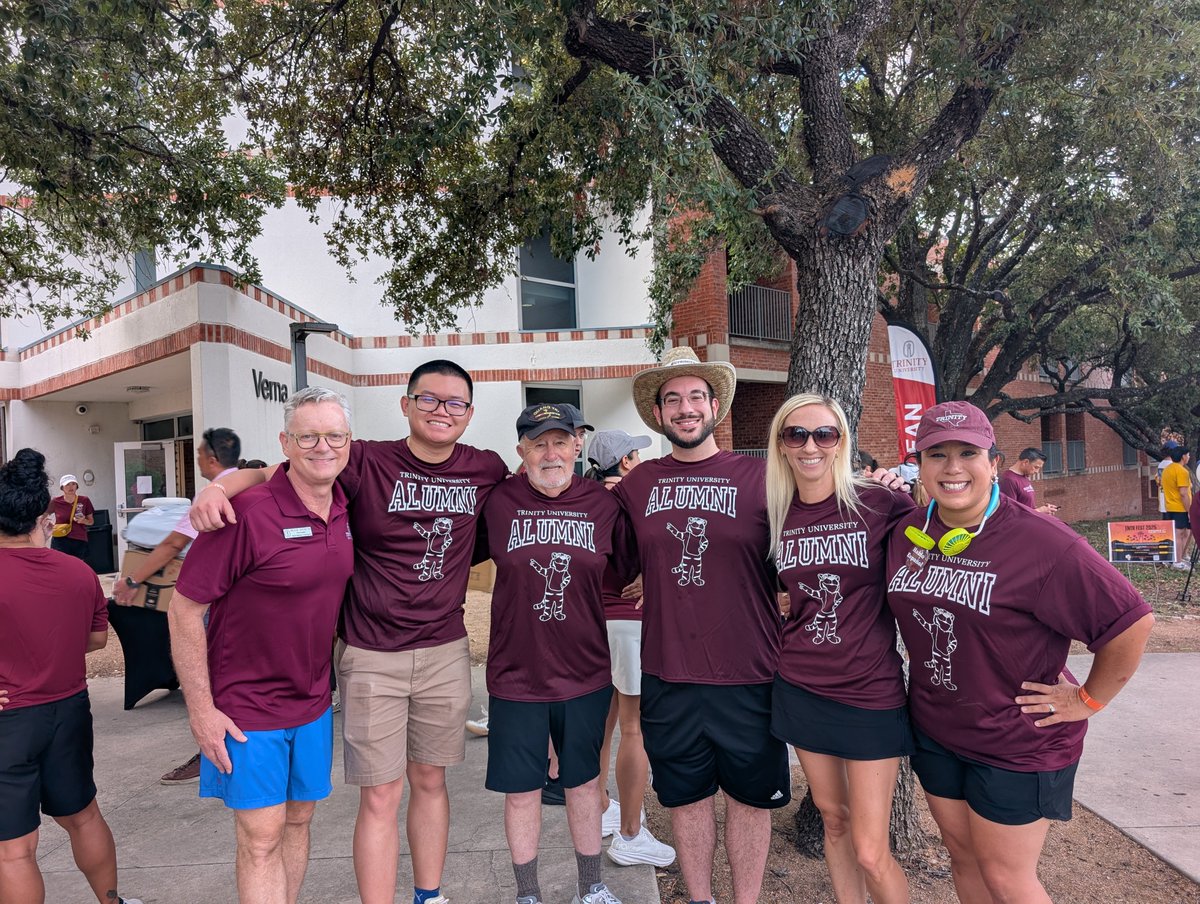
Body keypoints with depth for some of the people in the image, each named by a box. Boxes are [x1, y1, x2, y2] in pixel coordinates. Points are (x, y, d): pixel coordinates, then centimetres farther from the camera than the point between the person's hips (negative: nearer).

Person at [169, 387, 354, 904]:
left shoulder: (345, 512, -2)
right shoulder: (247, 512, -21)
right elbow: (184, 610, -16)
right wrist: (201, 710, -14)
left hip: (314, 702, 6)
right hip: (247, 708, -5)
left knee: (298, 820, 18)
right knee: (261, 838, 4)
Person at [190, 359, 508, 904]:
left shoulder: (486, 470, 0)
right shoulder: (367, 463, -10)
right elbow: (270, 474, -8)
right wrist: (221, 485, -28)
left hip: (446, 652, 3)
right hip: (372, 655, -3)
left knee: (429, 780, 19)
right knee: (380, 797, 4)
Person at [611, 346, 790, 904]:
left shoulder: (758, 478, -4)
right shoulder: (636, 485, 3)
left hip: (748, 675, -1)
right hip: (667, 675, 2)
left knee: (750, 796, 14)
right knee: (686, 796, 17)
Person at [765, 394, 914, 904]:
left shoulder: (879, 504, -12)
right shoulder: (774, 515, 1)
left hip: (871, 694, -3)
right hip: (800, 689, 4)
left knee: (870, 852, 1)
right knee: (833, 818, 18)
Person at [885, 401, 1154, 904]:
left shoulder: (1042, 543, -21)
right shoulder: (906, 533, -3)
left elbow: (1131, 621, -17)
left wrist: (1089, 699, -11)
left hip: (1017, 743, -5)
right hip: (934, 730, 5)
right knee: (962, 857, 20)